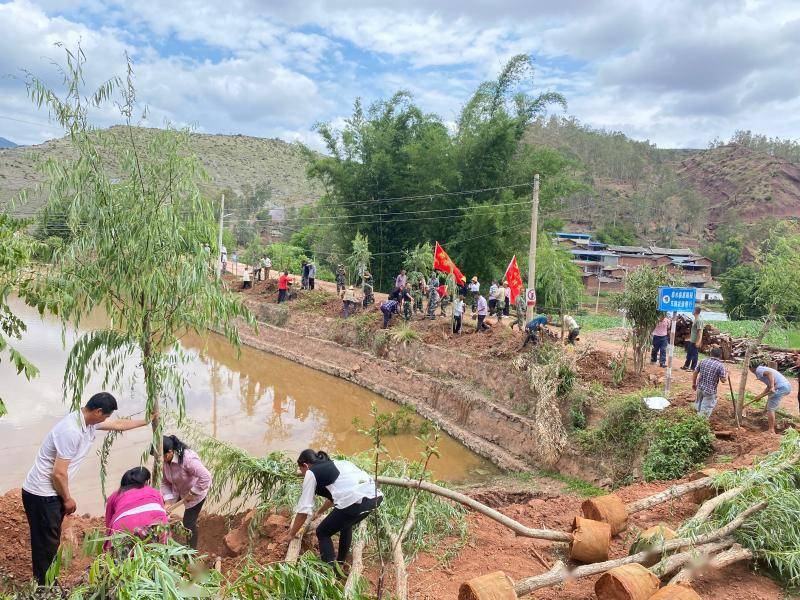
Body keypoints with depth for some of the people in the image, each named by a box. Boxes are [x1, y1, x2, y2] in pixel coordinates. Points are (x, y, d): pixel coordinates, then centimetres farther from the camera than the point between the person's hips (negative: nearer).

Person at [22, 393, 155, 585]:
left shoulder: (89, 422, 1)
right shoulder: (71, 431, -29)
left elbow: (119, 424, 19)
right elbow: (59, 473, -26)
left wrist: (147, 421, 27)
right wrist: (68, 499, -11)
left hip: (49, 493, 9)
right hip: (41, 495, -9)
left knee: (50, 541, 18)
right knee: (46, 544, 2)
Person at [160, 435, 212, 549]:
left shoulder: (187, 458, -38)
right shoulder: (164, 461, -16)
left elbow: (206, 477, -39)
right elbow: (165, 482, -6)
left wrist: (192, 494, -30)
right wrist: (168, 502, -15)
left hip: (195, 493, -6)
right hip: (178, 491, 7)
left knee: (189, 523, -1)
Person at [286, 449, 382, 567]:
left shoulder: (311, 473, 11)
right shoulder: (333, 464, 32)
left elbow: (304, 509, 12)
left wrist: (292, 533, 25)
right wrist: (319, 512, 61)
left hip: (355, 502, -8)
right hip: (376, 496, 8)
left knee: (323, 533, 15)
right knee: (345, 524, 35)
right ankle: (340, 561, 43)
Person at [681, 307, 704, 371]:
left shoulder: (699, 320, -19)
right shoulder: (695, 320, 10)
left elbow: (700, 332, -22)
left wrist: (698, 342, -25)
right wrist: (690, 337, 24)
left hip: (695, 341, -10)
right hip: (691, 340, 10)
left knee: (694, 354, 1)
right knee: (689, 353, 18)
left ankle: (692, 368, 9)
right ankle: (686, 366, 28)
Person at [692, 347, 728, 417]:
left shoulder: (703, 361, 0)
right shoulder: (720, 365, -14)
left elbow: (695, 373, 6)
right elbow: (723, 380, -11)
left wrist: (694, 384, 19)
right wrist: (726, 374, 10)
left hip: (700, 387, 5)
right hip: (710, 390, -5)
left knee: (699, 403, 25)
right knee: (706, 409, 7)